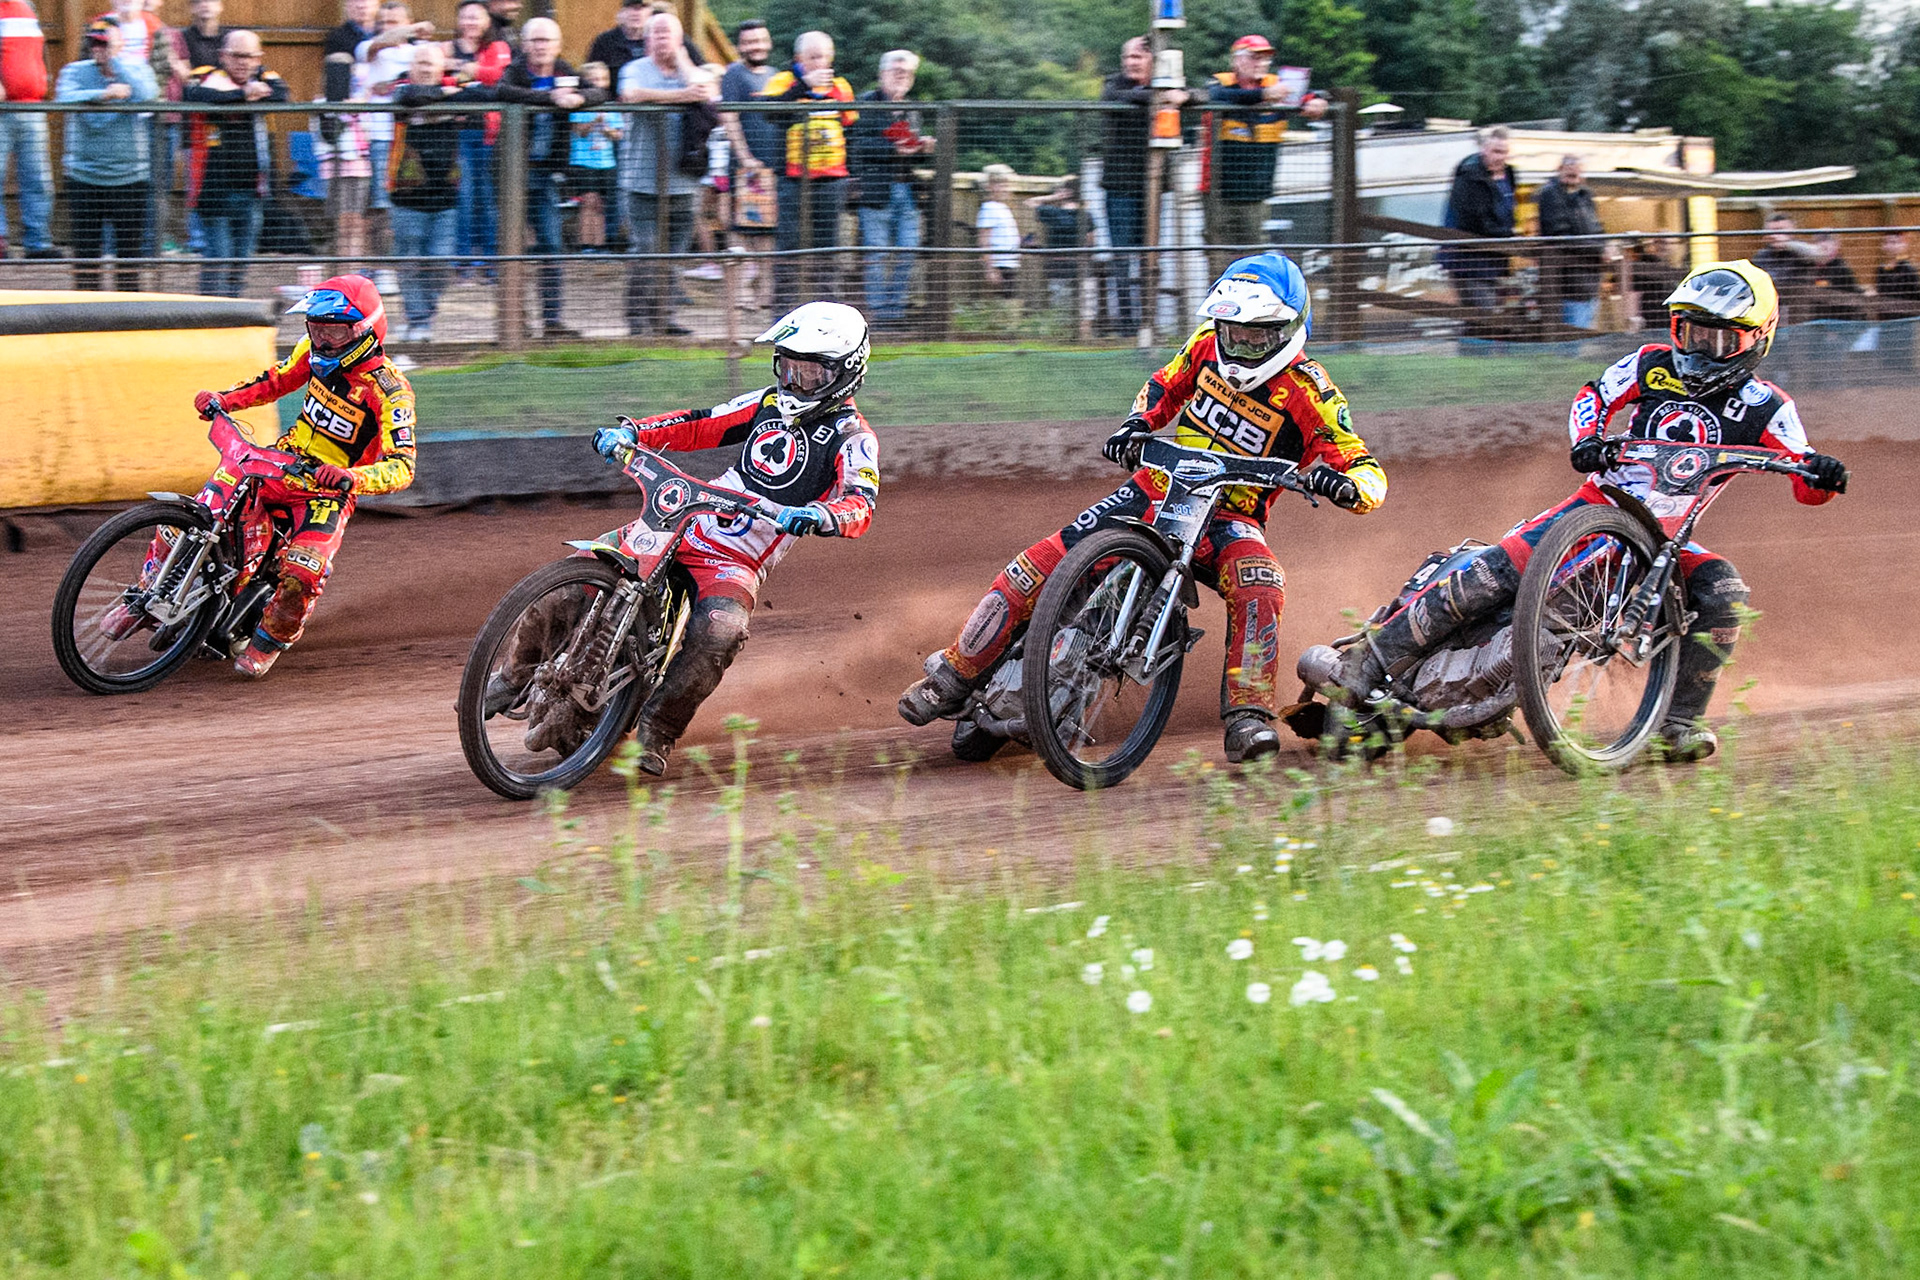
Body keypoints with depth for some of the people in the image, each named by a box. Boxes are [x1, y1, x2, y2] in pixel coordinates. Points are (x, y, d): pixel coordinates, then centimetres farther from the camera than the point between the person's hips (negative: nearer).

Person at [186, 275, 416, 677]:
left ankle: (267, 642, 3)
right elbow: (277, 380, 19)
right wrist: (224, 398, 3)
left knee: (301, 576, -27)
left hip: (329, 492, -6)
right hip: (284, 460, 6)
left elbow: (402, 467, -28)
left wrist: (349, 477, -47)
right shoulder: (316, 352, -2)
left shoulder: (390, 391, -21)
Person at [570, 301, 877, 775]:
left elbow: (861, 505, -23)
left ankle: (658, 727, -22)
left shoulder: (851, 439, -7)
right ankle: (522, 675, 7)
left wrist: (818, 516, -46)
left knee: (721, 629, -37)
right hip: (682, 527, 5)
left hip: (736, 565, -5)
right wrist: (630, 432, 0)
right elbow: (701, 425, 17)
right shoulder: (771, 403, 14)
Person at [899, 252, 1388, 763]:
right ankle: (954, 676, -1)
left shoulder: (1311, 393, -14)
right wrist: (1137, 425, 0)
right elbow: (1165, 386, 20)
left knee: (1259, 588, -37)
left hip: (1229, 516, -3)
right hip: (1157, 488, 3)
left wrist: (1341, 484, -39)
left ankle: (1248, 718, -35)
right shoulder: (1209, 342, 0)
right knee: (1041, 566, -12)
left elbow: (1370, 475, -15)